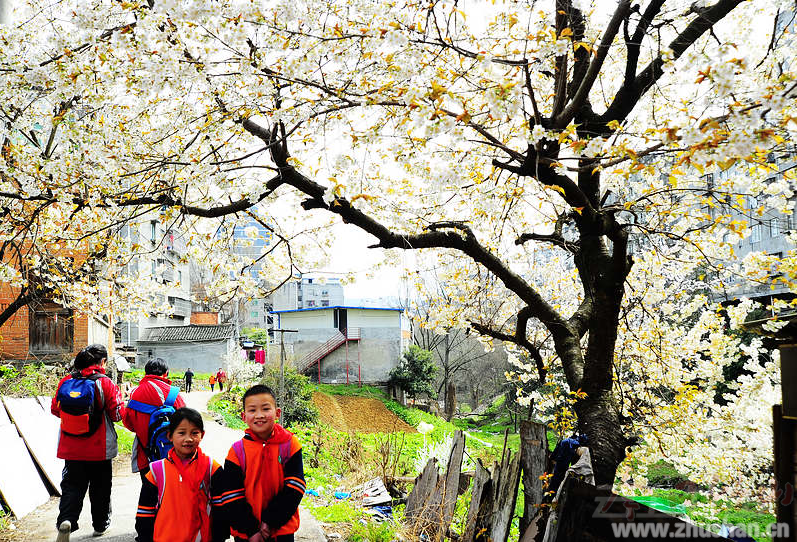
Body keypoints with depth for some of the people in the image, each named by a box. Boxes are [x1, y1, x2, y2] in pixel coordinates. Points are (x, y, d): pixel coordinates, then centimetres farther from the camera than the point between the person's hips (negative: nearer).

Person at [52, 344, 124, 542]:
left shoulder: (66, 381, -2)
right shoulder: (104, 383, -14)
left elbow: (55, 409, 8)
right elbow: (118, 414, -11)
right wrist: (120, 397, 8)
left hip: (71, 448, 3)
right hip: (99, 449, -3)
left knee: (72, 484, 10)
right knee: (100, 487, 14)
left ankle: (65, 520, -12)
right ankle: (100, 524, 27)